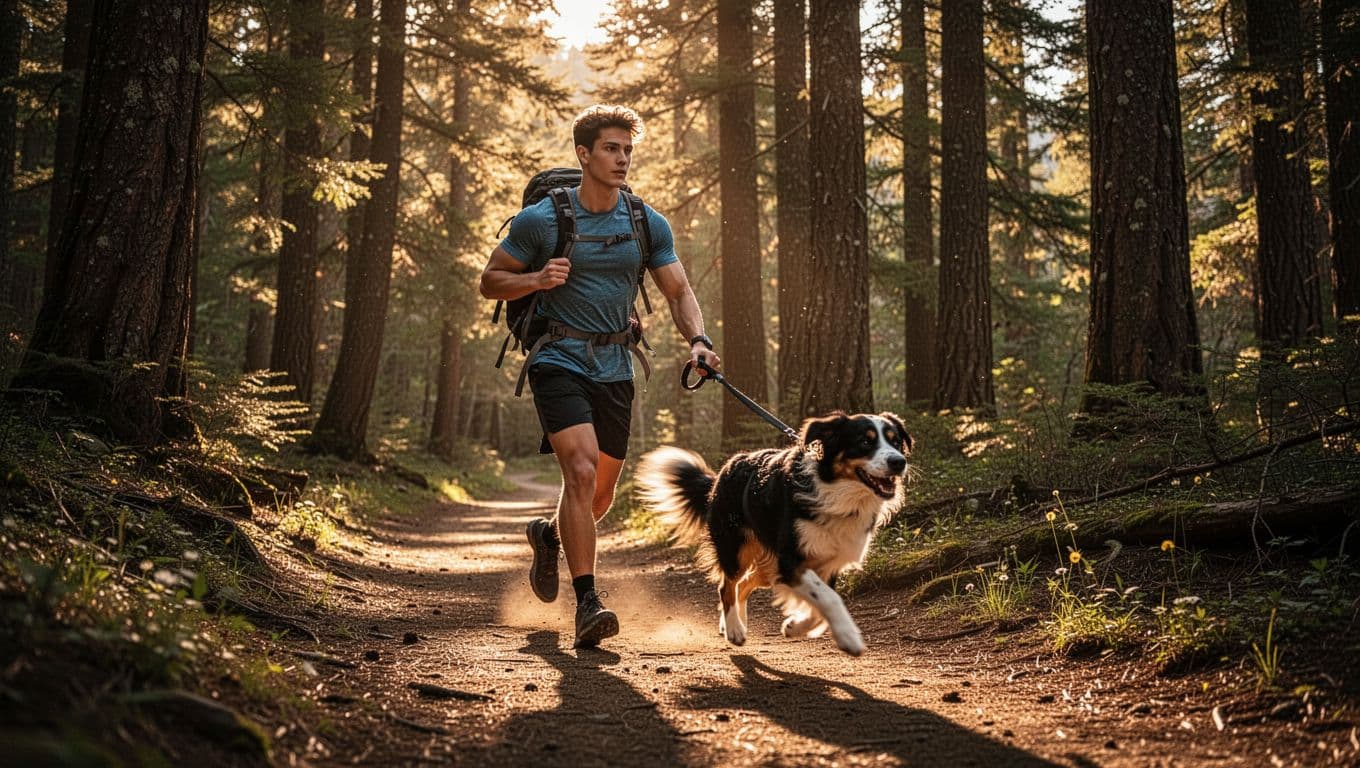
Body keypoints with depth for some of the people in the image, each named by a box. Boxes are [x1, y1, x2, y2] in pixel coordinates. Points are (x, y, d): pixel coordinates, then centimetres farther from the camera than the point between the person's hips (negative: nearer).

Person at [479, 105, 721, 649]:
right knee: (581, 469, -22)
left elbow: (678, 291, 8)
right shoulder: (540, 219, -4)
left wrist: (697, 339, -12)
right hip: (559, 362, -4)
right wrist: (537, 278, -16)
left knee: (601, 493, 11)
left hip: (615, 368, 4)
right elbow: (491, 281, 4)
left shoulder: (649, 225, 5)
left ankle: (548, 535, 45)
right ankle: (587, 603, -19)